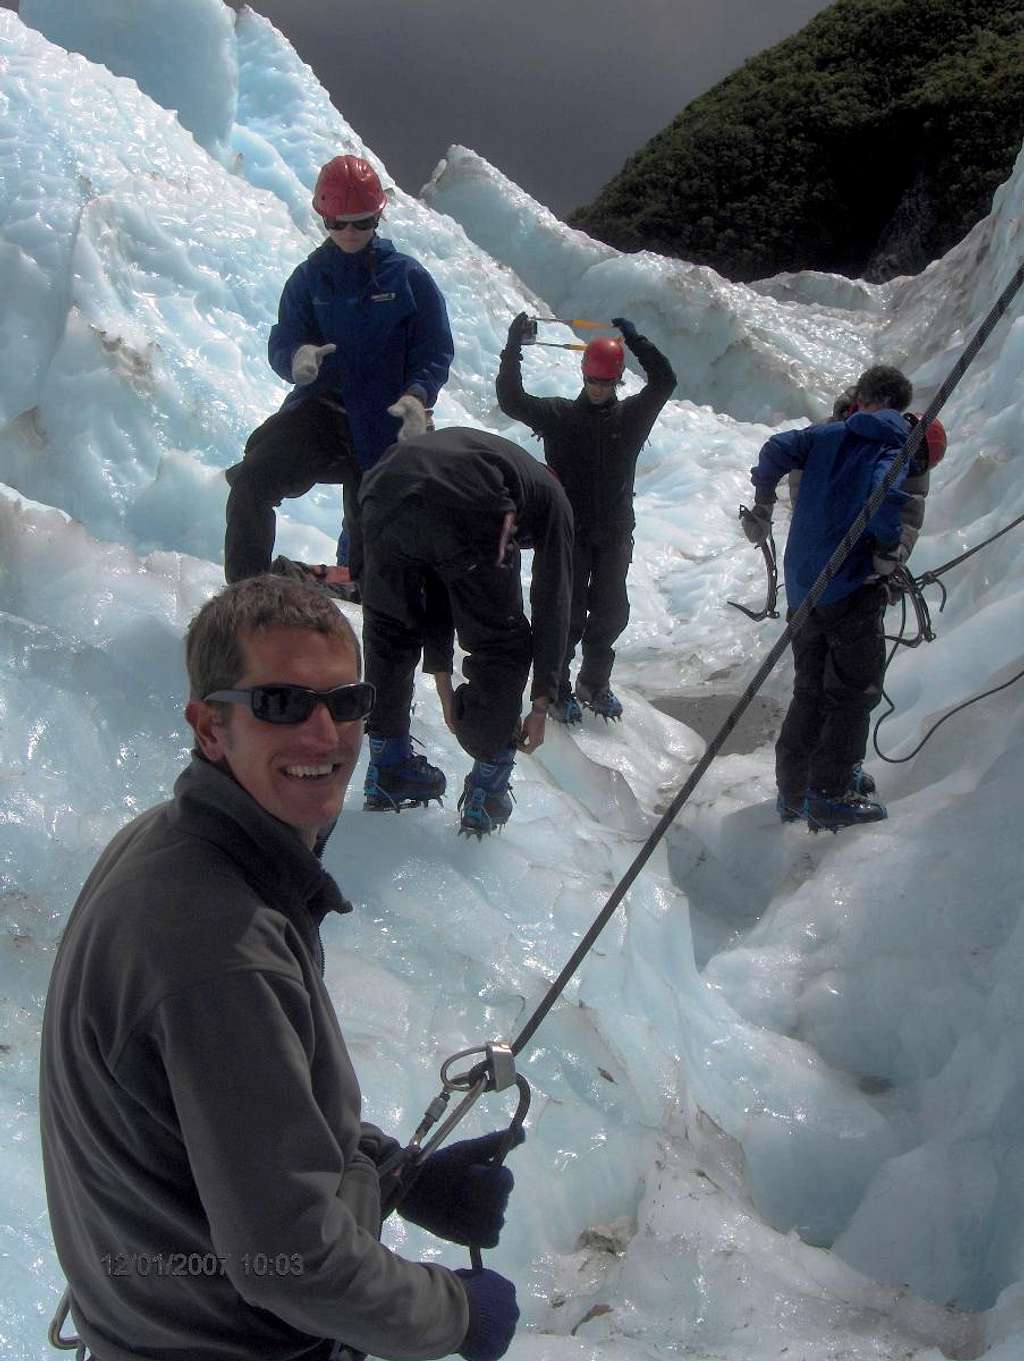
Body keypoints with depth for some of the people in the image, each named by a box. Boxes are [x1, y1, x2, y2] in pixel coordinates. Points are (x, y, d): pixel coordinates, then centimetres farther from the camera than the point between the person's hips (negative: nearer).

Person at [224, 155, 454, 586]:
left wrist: (417, 395, -21)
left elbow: (436, 350, 0)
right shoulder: (309, 277, 8)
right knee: (252, 481, -21)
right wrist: (297, 357, -23)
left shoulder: (407, 276, 1)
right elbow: (281, 342, 3)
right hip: (322, 405, 1)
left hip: (387, 420, -1)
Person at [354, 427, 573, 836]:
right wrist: (541, 705, 33)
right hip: (466, 512, -5)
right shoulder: (550, 498, 33)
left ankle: (387, 769, 37)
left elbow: (435, 587, 46)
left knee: (388, 632, 28)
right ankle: (486, 794, 22)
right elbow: (552, 602, 28)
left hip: (383, 493, 5)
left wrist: (443, 680, 49)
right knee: (501, 646, 16)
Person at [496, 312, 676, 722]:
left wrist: (635, 340, -7)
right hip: (569, 531, -3)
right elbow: (511, 401, -9)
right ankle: (557, 689, 11)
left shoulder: (631, 416, 4)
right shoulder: (558, 414, -1)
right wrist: (513, 349, -17)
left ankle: (594, 684, 26)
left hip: (614, 534, 3)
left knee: (611, 612, 9)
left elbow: (664, 381, -3)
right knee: (569, 614, -1)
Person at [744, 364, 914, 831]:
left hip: (803, 586, 6)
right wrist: (888, 551, -13)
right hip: (852, 588, -5)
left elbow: (776, 451, -7)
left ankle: (793, 792, 22)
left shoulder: (827, 435, 6)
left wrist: (761, 507, 7)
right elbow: (885, 493, -27)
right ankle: (830, 795, 5)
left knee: (810, 690, 17)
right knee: (855, 691, 6)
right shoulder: (898, 448, -6)